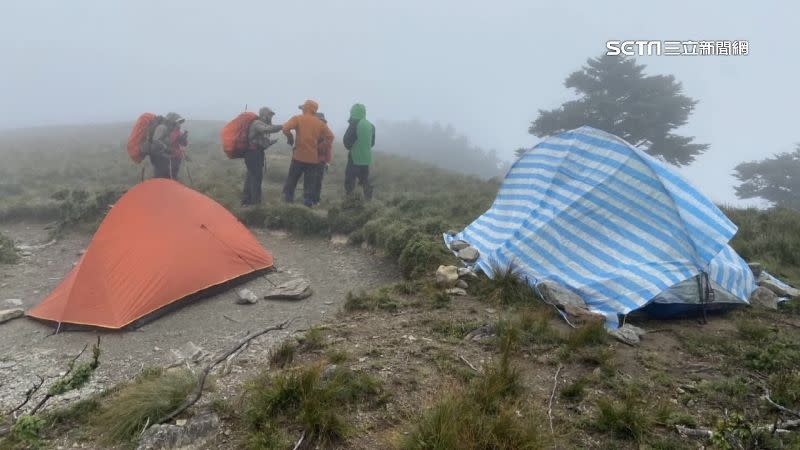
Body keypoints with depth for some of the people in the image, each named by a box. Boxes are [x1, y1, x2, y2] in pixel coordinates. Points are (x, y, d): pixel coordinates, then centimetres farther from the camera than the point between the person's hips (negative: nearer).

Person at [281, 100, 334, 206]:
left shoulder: (298, 118, -3)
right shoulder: (320, 123, 7)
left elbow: (285, 128, -16)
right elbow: (330, 136, 5)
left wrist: (290, 138, 0)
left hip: (299, 155, -2)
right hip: (313, 158, 2)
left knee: (292, 179, 10)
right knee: (309, 182, 7)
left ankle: (288, 199, 12)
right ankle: (308, 202, 5)